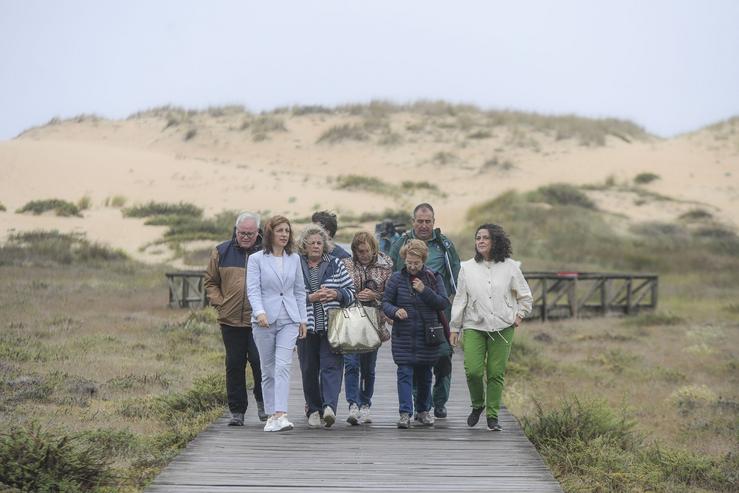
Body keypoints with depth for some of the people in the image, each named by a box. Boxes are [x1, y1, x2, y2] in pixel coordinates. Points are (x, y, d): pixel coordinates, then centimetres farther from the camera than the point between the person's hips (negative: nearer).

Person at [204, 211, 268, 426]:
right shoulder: (221, 252, 8)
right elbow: (210, 281, 17)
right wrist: (219, 303, 4)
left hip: (259, 321, -3)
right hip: (231, 320, 3)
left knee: (260, 361, -8)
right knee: (234, 365, 6)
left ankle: (262, 402, 15)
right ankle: (237, 411, 14)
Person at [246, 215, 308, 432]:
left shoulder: (294, 259, 10)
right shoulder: (256, 259, -1)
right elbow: (253, 290, -9)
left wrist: (303, 319, 12)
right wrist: (260, 313, -25)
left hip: (289, 319, 1)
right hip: (265, 320, -1)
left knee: (283, 366, -13)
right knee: (268, 370, 6)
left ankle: (280, 414, -22)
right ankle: (271, 414, 15)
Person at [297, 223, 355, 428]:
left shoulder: (335, 265, 9)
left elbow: (351, 292, 11)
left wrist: (337, 294, -8)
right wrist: (310, 298, -13)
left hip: (332, 327, 0)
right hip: (306, 327, 0)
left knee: (331, 366, -12)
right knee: (309, 369, 6)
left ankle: (329, 407, -23)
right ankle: (314, 410, 17)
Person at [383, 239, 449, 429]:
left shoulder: (433, 278, 2)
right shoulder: (397, 278, 1)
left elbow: (443, 303, -2)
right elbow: (385, 302, 4)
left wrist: (425, 291, -15)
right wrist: (395, 311, -17)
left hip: (427, 335, 1)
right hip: (403, 335, -1)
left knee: (424, 374, 11)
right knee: (404, 373, -8)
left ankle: (423, 411, 26)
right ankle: (405, 413, -10)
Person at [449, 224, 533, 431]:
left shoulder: (510, 267, 4)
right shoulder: (467, 268, 6)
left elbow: (525, 295, 16)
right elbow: (460, 299, 9)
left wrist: (520, 314, 4)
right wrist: (454, 327, 8)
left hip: (503, 328, 0)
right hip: (474, 327, 0)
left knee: (496, 373, -1)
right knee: (473, 371, -11)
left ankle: (492, 416, 11)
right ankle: (477, 406, 16)